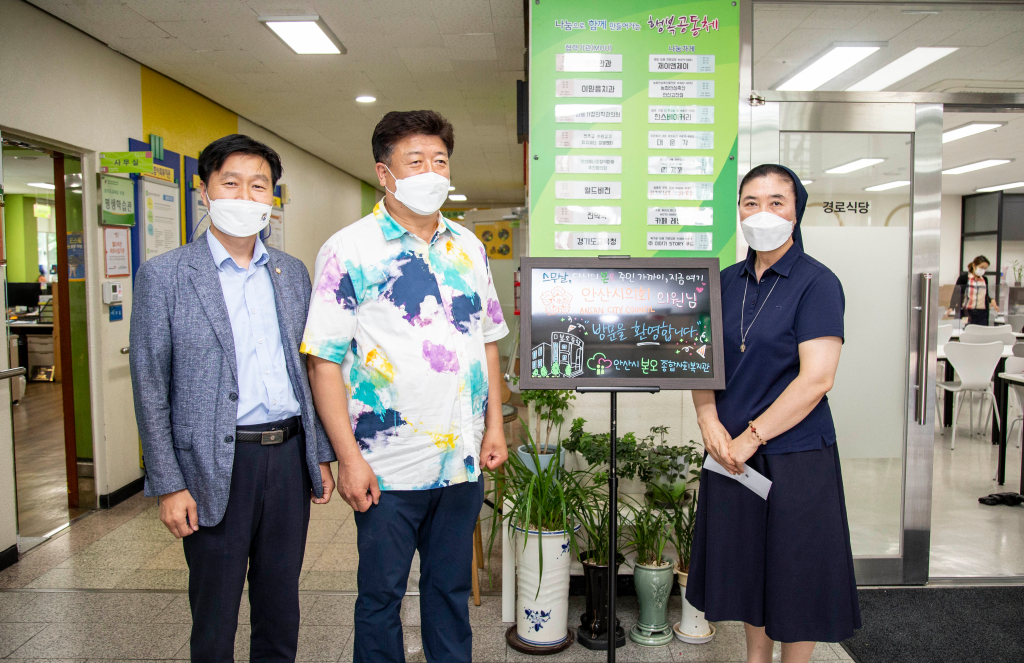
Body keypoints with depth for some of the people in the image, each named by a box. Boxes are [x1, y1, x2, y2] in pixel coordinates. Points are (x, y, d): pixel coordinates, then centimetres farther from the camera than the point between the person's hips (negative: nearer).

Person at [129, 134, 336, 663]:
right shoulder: (163, 275, -4)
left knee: (281, 605, 17)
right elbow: (150, 387, -5)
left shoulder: (293, 273, 9)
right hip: (216, 466, -3)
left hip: (289, 455, 4)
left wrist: (321, 455, 10)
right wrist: (168, 485, -8)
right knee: (214, 618, 11)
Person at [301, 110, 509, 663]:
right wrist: (348, 457, -15)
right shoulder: (349, 250, -8)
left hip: (464, 461, 5)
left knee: (451, 588, 20)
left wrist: (494, 425, 7)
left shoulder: (469, 248, 8)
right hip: (388, 469, -4)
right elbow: (324, 360, -11)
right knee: (381, 595, 13)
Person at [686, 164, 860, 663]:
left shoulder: (817, 283, -10)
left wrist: (752, 437, -17)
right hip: (732, 452, 5)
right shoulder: (726, 282, 7)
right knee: (747, 566, 17)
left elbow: (816, 378, -17)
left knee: (795, 575, 9)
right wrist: (709, 420, -8)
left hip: (795, 454, -5)